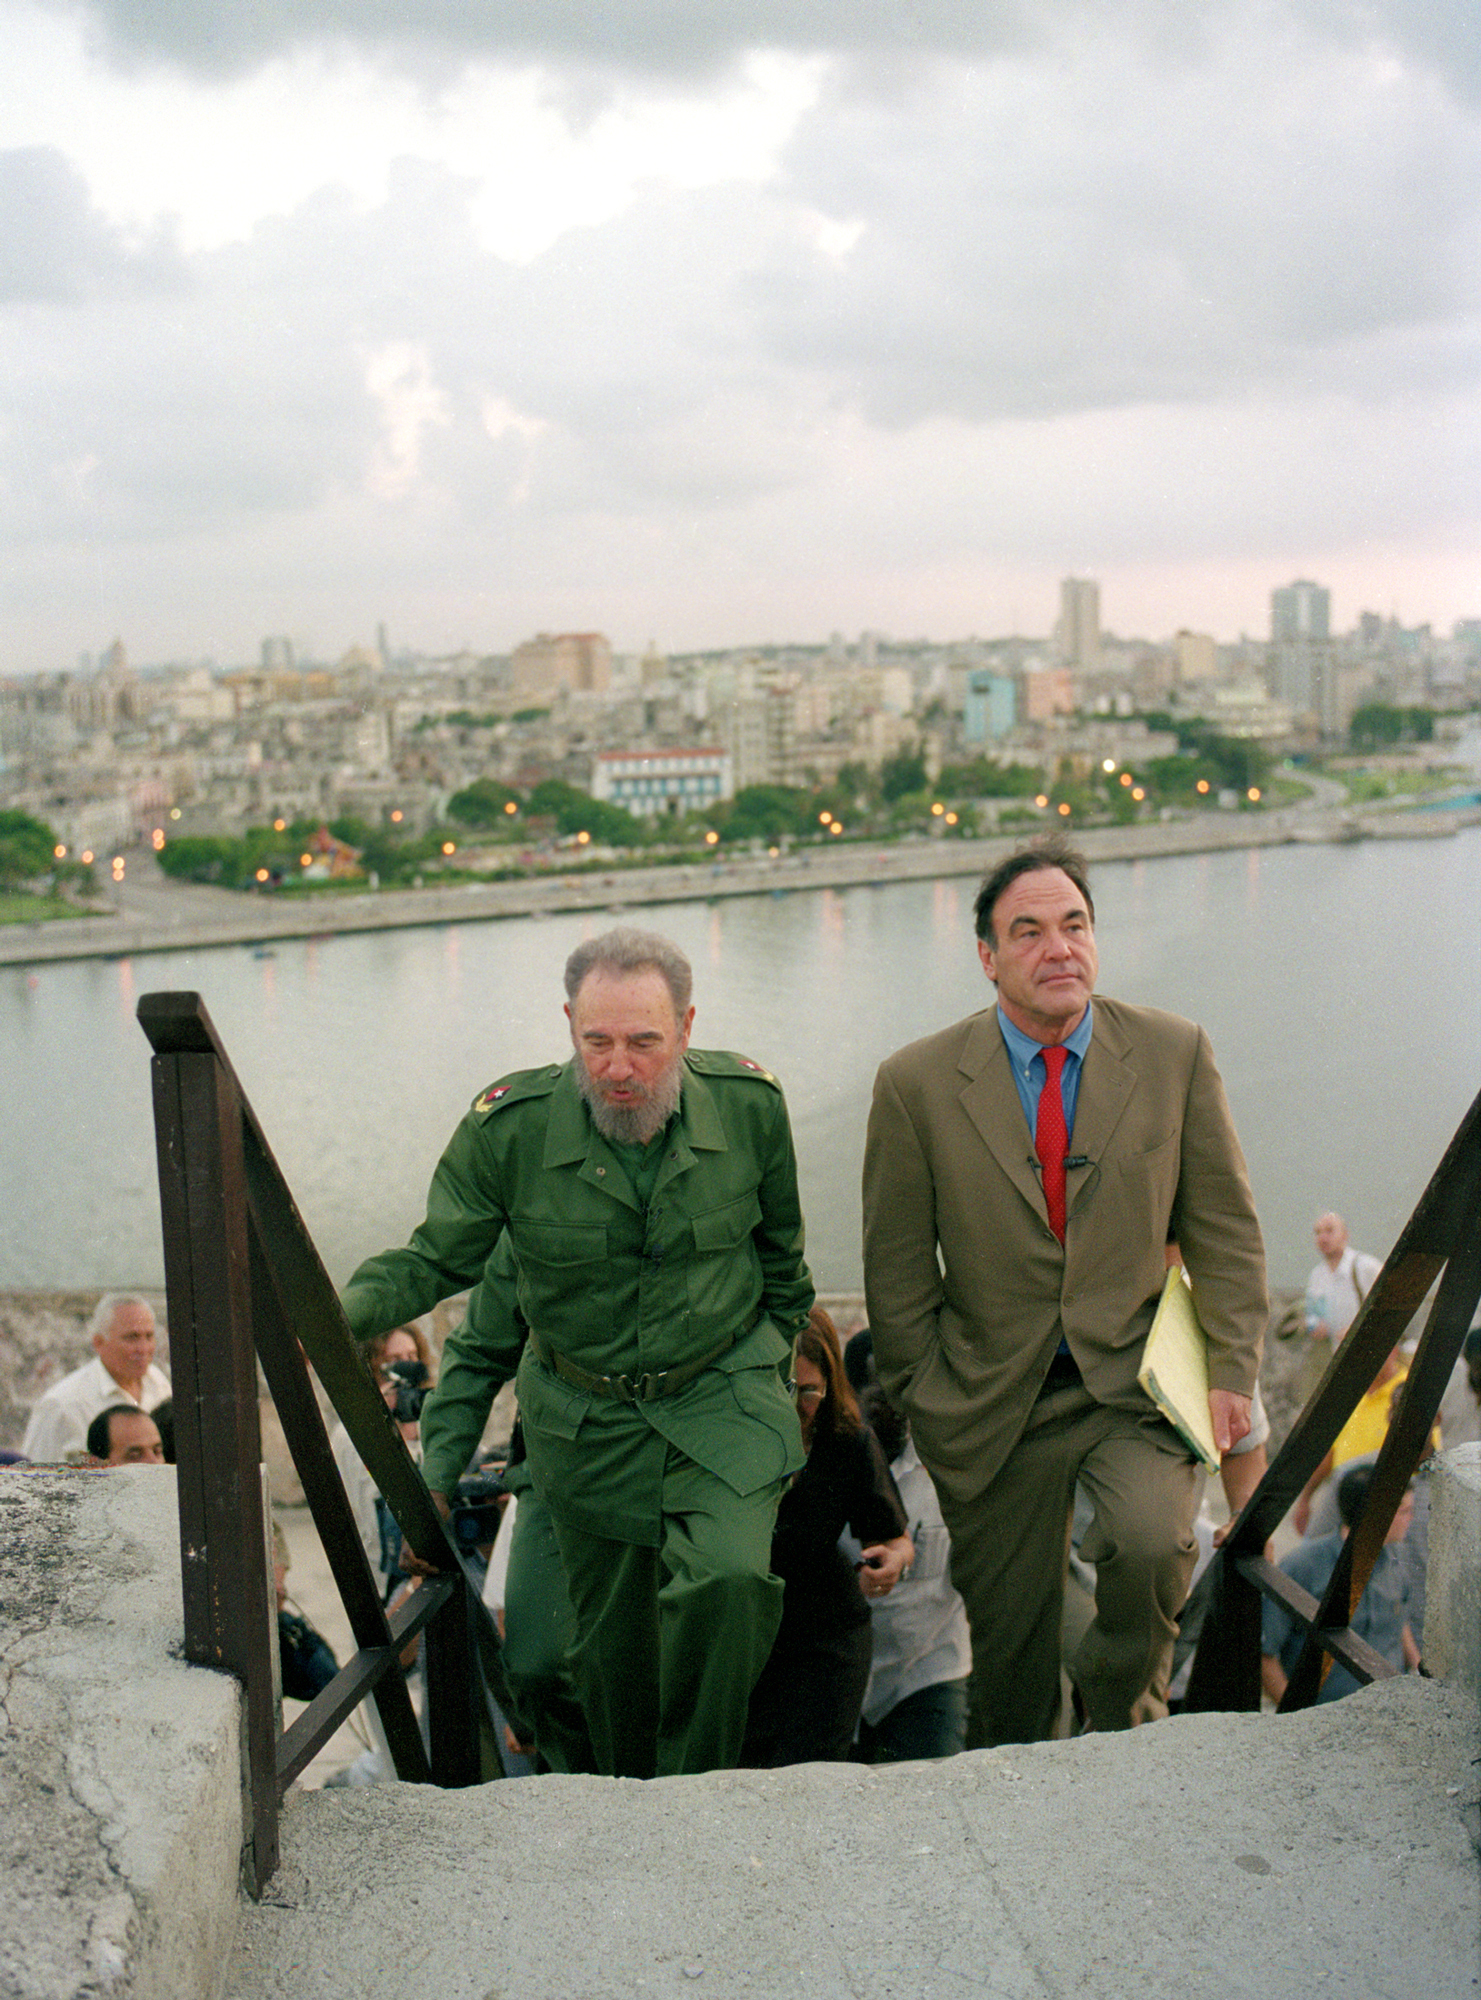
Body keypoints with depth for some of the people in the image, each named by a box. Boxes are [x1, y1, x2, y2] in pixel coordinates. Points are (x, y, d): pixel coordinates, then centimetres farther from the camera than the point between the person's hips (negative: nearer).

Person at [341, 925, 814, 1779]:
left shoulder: (749, 1104, -12)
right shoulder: (508, 1127, -17)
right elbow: (437, 1259, -8)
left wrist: (774, 1356, 17)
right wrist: (338, 1316, -26)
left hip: (723, 1393, 0)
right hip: (586, 1412, 1)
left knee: (726, 1580, -23)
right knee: (613, 1639, 11)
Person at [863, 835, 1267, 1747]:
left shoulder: (1176, 1053, -4)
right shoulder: (917, 1082, -7)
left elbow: (1224, 1228, 3)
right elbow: (897, 1267, 2)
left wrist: (1233, 1372, -2)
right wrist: (925, 1401, 3)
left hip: (1135, 1387, 0)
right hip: (993, 1402, 0)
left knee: (1151, 1542, -27)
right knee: (1009, 1640, 10)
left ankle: (1125, 1710, 4)